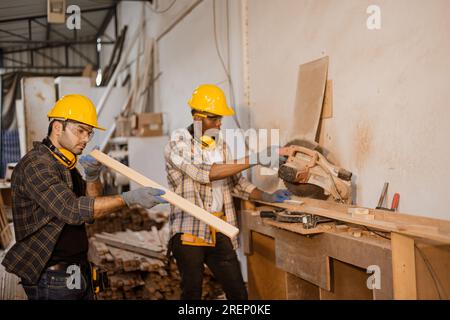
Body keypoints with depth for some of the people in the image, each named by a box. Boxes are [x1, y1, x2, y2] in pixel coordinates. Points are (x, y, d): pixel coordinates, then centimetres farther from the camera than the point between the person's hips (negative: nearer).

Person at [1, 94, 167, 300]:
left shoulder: (65, 164, 12)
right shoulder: (36, 165, -17)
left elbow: (91, 213, 11)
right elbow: (72, 209, -27)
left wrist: (93, 178, -6)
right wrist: (130, 198, -30)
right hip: (52, 279, -9)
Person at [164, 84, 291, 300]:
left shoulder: (220, 145, 12)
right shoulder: (178, 144, -8)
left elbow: (236, 182, 19)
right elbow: (204, 173, -24)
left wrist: (268, 197, 3)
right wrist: (254, 159, -27)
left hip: (220, 233, 5)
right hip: (189, 232, -5)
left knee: (238, 292, 6)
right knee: (192, 292, 6)